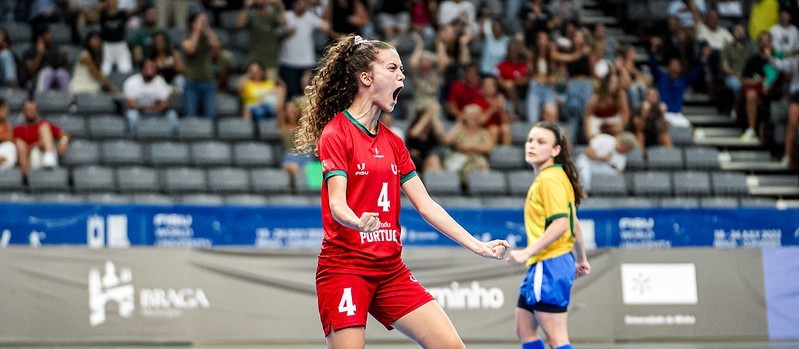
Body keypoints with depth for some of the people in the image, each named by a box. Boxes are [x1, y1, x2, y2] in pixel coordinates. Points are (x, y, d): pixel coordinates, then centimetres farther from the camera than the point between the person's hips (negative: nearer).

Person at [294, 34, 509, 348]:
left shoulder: (392, 142, 15)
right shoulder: (335, 133, -7)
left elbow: (426, 205, 14)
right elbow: (337, 205, -17)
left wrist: (477, 246, 8)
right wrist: (359, 222, -39)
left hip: (391, 271, 7)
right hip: (345, 269, -7)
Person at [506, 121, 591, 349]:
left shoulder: (550, 178, -13)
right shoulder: (543, 178, 17)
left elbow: (560, 224, -22)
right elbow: (574, 224, 24)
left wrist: (527, 252, -25)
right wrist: (581, 259, 33)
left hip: (550, 265, -11)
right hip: (540, 267, 11)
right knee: (524, 329, 15)